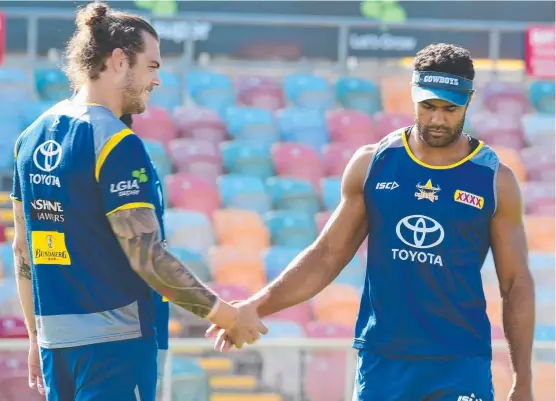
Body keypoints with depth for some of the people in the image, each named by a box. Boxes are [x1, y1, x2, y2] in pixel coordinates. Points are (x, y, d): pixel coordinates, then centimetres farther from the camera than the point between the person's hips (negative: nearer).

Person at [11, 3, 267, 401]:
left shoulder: (33, 137, 10)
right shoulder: (116, 144, -15)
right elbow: (146, 256, -18)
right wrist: (225, 314, -10)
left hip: (55, 339, 8)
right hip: (114, 340, -8)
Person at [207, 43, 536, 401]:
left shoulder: (495, 180, -1)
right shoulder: (372, 164, 3)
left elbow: (517, 284, 2)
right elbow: (327, 256, 9)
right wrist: (255, 308, -1)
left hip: (461, 363, -2)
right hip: (381, 360, 2)